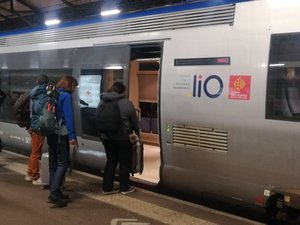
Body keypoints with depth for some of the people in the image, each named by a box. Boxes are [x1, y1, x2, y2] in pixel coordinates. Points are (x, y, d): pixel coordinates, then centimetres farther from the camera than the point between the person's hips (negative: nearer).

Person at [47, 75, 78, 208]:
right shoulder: (66, 96, -10)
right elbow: (69, 117, -17)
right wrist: (72, 136, -18)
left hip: (51, 133, 9)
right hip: (61, 134, -9)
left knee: (54, 162, 12)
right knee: (63, 163, -7)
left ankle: (54, 192, 17)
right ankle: (54, 193, -14)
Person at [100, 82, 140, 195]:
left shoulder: (103, 102, 5)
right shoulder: (127, 103, -10)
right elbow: (134, 121, -2)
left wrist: (101, 134, 20)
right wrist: (137, 132, 14)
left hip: (106, 137, 5)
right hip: (122, 138, -5)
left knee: (111, 161, 15)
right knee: (124, 162, 9)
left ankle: (107, 188, 17)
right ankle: (124, 188, 17)